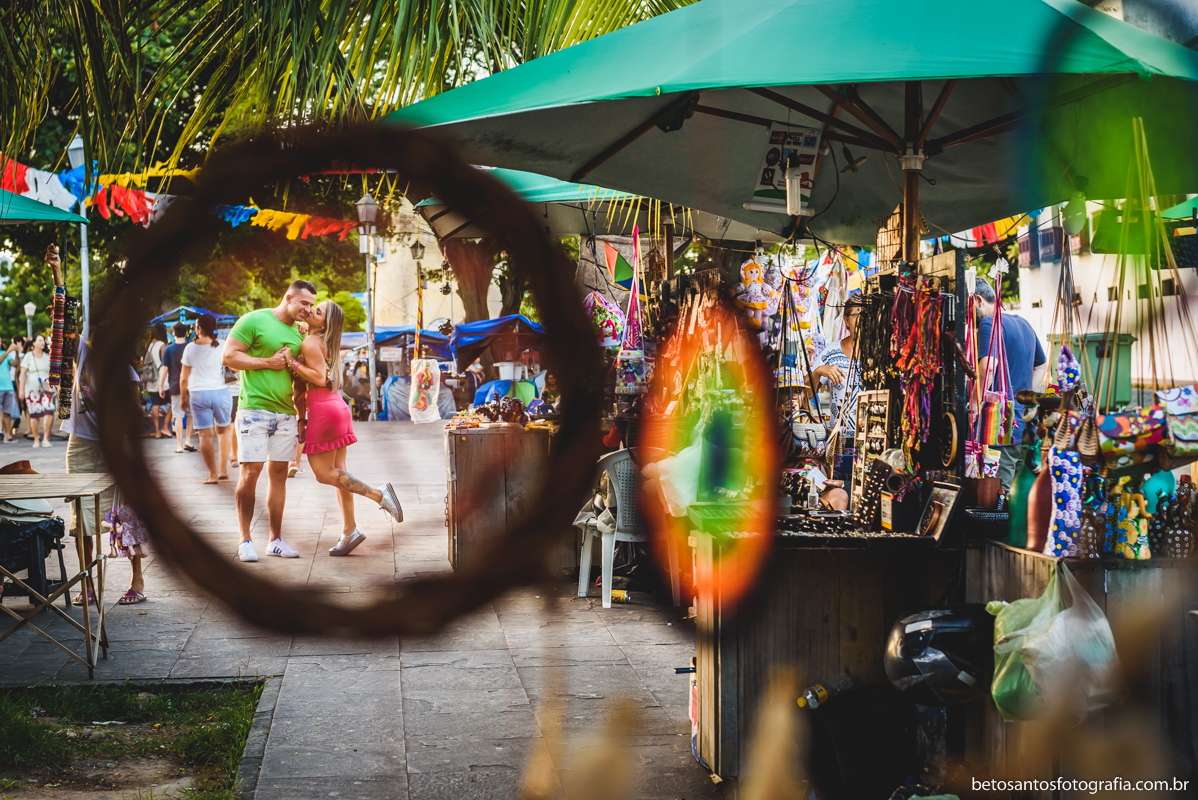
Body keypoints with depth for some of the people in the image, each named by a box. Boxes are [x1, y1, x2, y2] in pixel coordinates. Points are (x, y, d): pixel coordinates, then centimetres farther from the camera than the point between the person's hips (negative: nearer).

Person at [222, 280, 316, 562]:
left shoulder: (298, 334, 16)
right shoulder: (254, 321, -4)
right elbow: (228, 356, -9)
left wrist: (301, 417, 12)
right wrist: (268, 362, -11)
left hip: (285, 414, 6)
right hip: (254, 409, -6)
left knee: (279, 474, 7)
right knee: (250, 473, -7)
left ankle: (275, 540, 14)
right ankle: (245, 540, 2)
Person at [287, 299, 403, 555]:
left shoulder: (310, 343, -12)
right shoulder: (326, 343, 17)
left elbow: (319, 377, -18)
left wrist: (292, 363, -17)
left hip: (323, 409, -9)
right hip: (336, 406, 9)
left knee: (324, 472, -4)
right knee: (337, 471, 8)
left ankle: (378, 494, -7)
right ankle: (349, 531, 8)